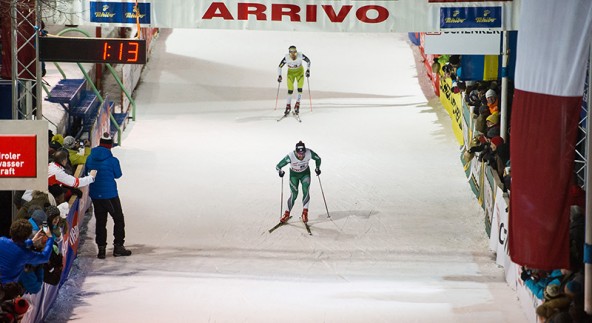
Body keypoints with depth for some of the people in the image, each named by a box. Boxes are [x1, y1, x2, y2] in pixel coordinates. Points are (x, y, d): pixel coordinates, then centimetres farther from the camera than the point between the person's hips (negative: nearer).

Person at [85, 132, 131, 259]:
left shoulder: (90, 158, -3)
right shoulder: (112, 160, -15)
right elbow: (118, 175, -3)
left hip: (95, 195, 4)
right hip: (110, 195, -4)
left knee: (100, 221, 12)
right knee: (119, 219, 11)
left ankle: (101, 248, 9)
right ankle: (118, 246, 9)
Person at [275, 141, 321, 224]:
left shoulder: (309, 153, -28)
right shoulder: (290, 156, -34)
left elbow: (318, 159, -5)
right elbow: (278, 166, -25)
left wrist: (317, 168, -6)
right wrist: (280, 172, -39)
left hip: (305, 173, 2)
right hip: (294, 175, -1)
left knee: (305, 191, -15)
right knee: (294, 194, -5)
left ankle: (305, 213, -5)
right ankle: (287, 214, 13)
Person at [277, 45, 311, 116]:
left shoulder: (300, 56, -27)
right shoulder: (286, 58, -27)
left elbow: (308, 61, -9)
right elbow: (280, 67, -13)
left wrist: (308, 70, -17)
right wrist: (279, 76, -23)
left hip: (300, 72, 0)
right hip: (291, 73, 0)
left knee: (300, 89, -11)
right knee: (290, 90, -8)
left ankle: (297, 106, 2)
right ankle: (288, 107, 6)